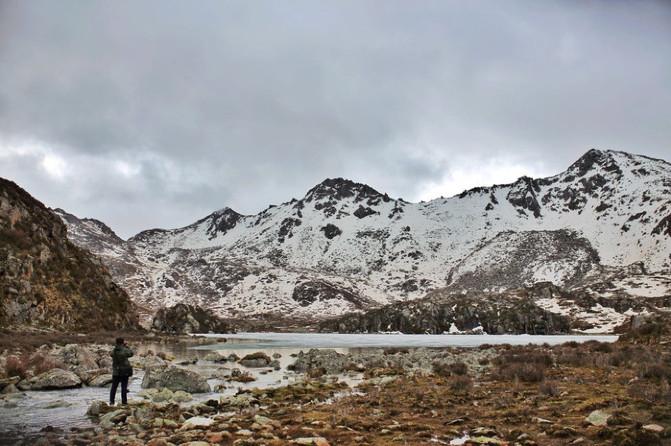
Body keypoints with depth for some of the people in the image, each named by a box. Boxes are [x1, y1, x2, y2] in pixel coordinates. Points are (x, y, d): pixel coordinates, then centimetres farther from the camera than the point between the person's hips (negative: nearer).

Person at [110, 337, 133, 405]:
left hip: (116, 372, 4)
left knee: (114, 387, 12)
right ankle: (124, 402, 4)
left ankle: (111, 401, 14)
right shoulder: (124, 350, -12)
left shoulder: (113, 351, -2)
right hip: (124, 372, -3)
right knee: (124, 387, 2)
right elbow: (131, 353, 3)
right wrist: (126, 346, 10)